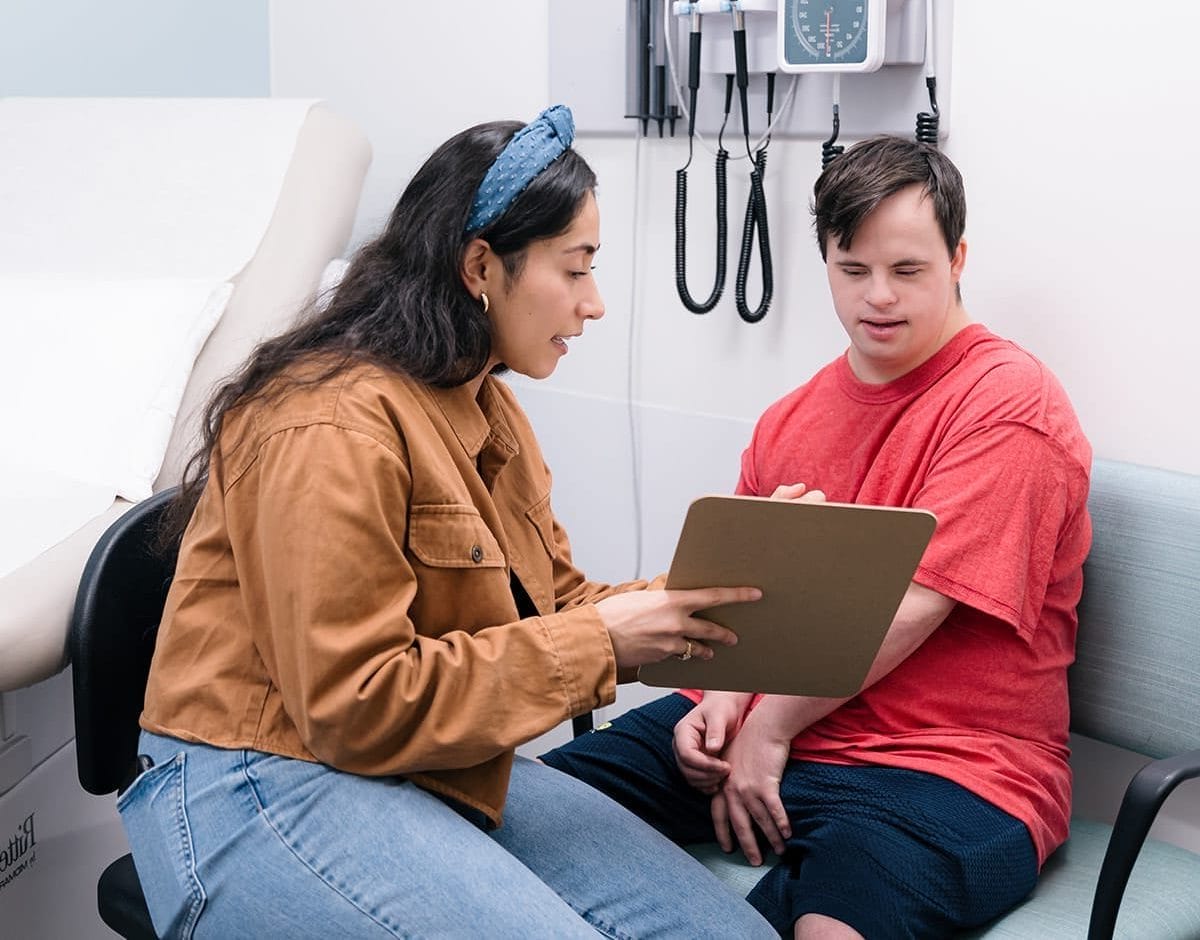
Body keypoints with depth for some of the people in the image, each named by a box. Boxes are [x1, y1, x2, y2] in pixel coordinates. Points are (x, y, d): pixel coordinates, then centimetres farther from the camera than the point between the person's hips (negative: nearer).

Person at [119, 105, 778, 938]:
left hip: (443, 771, 8)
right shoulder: (333, 428, -19)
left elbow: (551, 597, 12)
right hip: (265, 787, -8)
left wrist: (691, 603, -6)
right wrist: (598, 641, -20)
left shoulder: (490, 410, 13)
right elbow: (356, 705, -21)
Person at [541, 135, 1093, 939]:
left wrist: (769, 729, -11)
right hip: (765, 722, 7)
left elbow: (909, 606, -15)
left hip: (949, 768, -6)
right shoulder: (793, 419, 17)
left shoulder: (1007, 403, -8)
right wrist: (722, 700, -5)